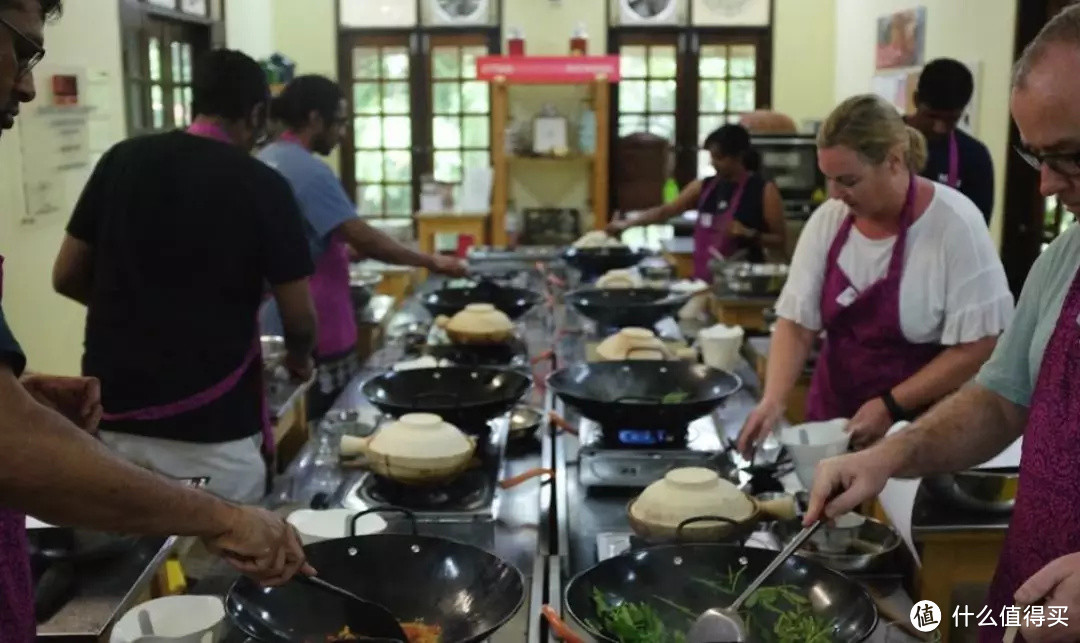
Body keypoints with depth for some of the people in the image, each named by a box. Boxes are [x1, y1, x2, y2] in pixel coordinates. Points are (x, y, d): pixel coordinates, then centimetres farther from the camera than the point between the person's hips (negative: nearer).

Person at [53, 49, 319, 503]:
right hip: (212, 425, -4)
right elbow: (299, 318, -5)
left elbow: (67, 277, 8)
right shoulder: (264, 186, -8)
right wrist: (299, 359, 17)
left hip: (113, 414, 4)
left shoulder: (122, 160, 2)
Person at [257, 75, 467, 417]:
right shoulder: (309, 171, -20)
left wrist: (342, 251, 18)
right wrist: (430, 261, -16)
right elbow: (363, 238, -23)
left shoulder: (265, 160, 9)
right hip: (314, 331, -10)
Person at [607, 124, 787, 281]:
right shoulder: (703, 187, 8)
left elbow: (781, 242, -4)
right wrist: (628, 223, -1)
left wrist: (750, 234, -20)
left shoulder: (764, 191, -7)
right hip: (704, 282, 5)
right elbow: (666, 211, 10)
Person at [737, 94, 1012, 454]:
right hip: (833, 419, 4)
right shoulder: (827, 221, -3)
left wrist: (890, 406, -18)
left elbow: (978, 346, -16)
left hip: (920, 427, -4)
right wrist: (773, 400, -18)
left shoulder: (954, 224, -16)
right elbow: (796, 323, -4)